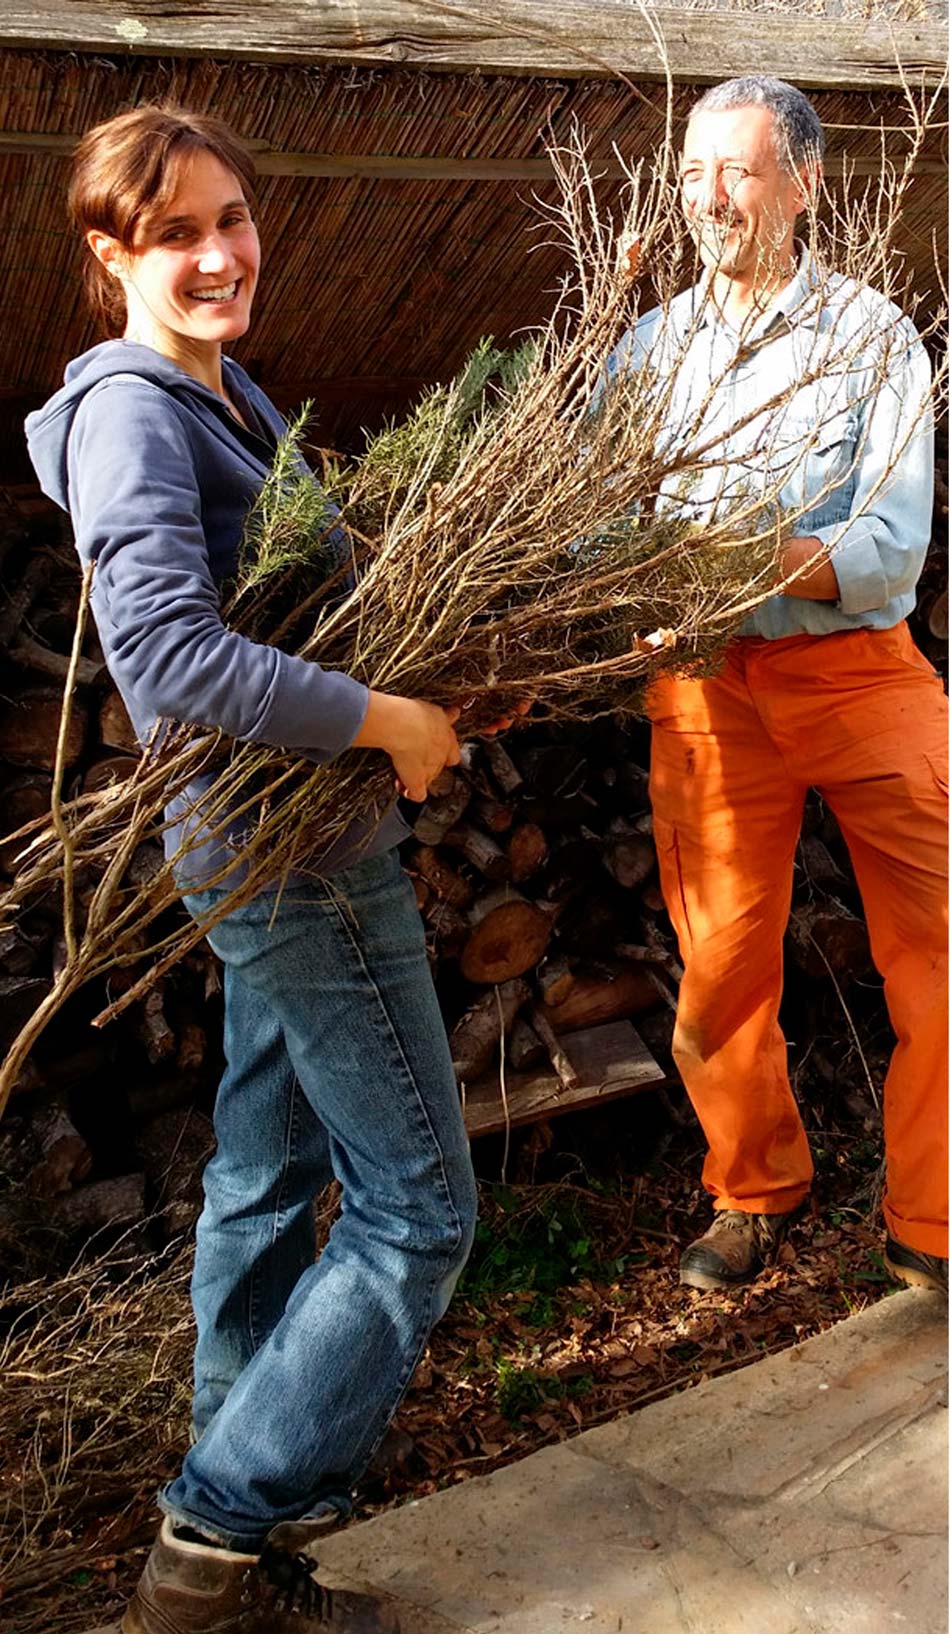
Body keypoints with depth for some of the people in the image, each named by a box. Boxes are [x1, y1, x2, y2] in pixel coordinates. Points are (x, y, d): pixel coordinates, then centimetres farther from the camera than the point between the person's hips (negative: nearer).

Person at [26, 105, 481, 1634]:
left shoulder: (226, 390, 15)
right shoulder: (129, 406, -16)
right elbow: (170, 657, -30)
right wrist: (390, 723, -23)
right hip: (301, 855, -10)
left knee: (267, 1179, 19)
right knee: (419, 1211, -2)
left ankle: (240, 1503, 38)